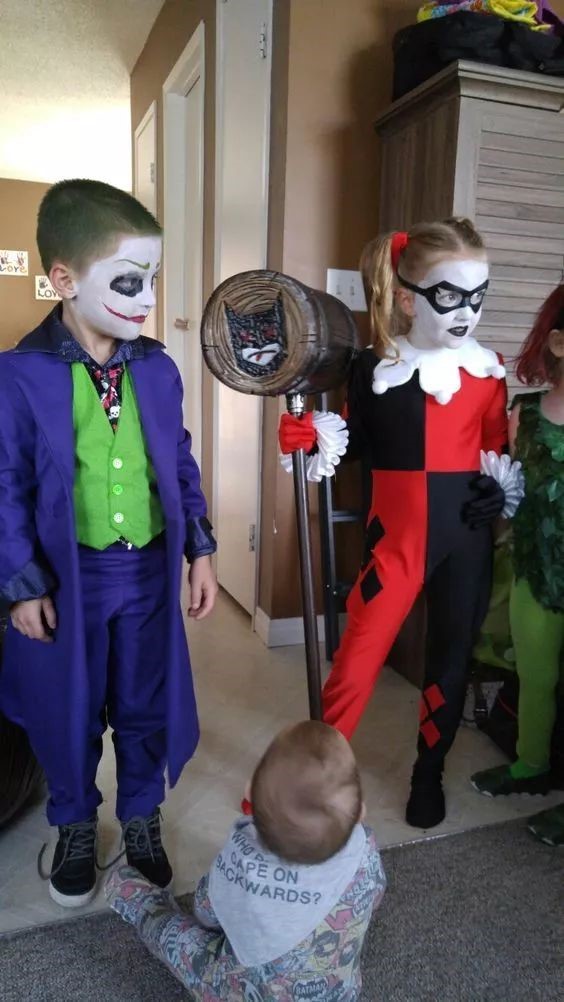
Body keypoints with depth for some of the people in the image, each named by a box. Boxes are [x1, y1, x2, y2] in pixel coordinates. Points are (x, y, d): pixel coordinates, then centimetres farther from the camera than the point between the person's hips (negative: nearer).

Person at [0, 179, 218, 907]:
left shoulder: (158, 369, -2)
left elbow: (182, 466, 6)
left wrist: (199, 551, 4)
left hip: (150, 572, 3)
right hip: (68, 579, -2)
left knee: (146, 706, 17)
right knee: (69, 712, 16)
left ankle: (141, 816, 42)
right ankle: (75, 825, 43)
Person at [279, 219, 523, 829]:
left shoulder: (487, 371, 1)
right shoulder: (374, 369, -5)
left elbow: (498, 449, 10)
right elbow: (358, 446, 5)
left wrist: (502, 490, -8)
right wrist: (314, 439, -12)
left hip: (467, 538, 3)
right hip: (396, 536, -2)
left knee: (450, 662, 16)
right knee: (354, 667, -3)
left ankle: (428, 775, 38)